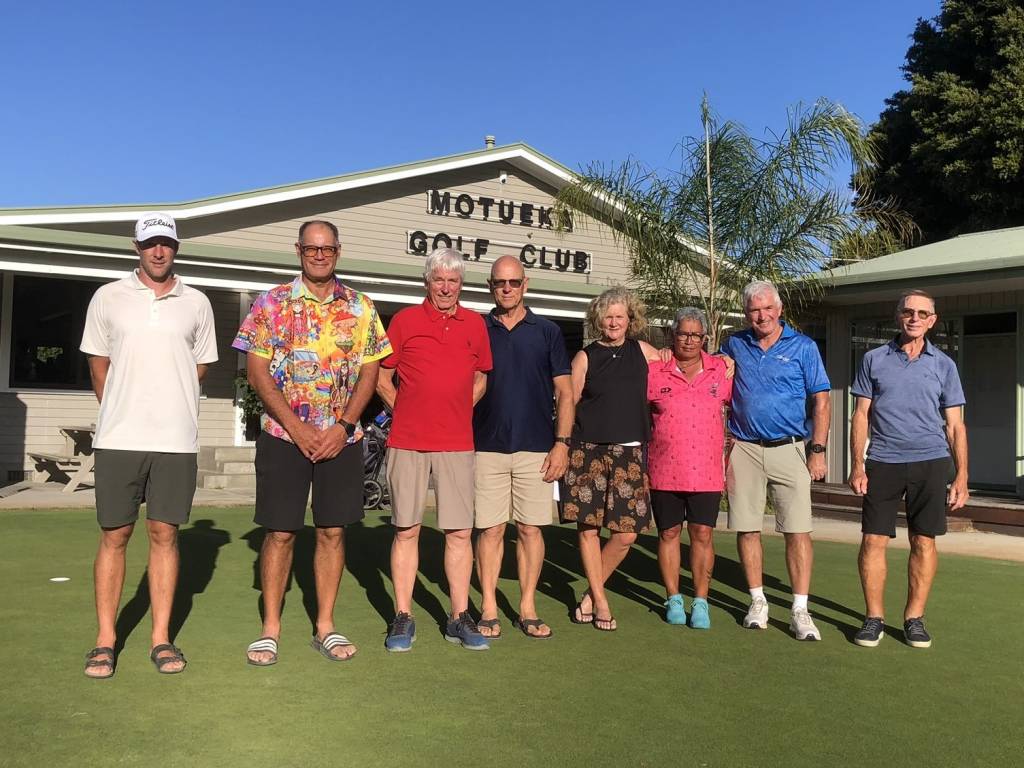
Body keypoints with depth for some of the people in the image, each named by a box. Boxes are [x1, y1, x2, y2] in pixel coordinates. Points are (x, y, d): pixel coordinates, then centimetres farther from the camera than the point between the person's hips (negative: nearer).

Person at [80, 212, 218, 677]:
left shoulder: (197, 303, 8)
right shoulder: (108, 298, 7)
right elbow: (98, 364, 12)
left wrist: (170, 408, 12)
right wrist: (120, 414, 12)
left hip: (176, 440, 1)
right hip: (118, 439, 0)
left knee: (164, 534, 4)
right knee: (114, 535, 3)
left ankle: (161, 638, 12)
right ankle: (105, 640, 13)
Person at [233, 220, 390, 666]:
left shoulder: (361, 308, 6)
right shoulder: (272, 304, 1)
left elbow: (369, 371, 4)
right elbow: (257, 371, -3)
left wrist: (343, 425, -8)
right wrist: (296, 427, -11)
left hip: (342, 438, 2)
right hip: (283, 434, -2)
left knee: (333, 531, 6)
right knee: (279, 532, 3)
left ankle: (325, 627, 18)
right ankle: (270, 626, 16)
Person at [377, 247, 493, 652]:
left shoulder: (475, 324, 10)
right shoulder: (405, 320, 4)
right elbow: (381, 376, 8)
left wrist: (460, 410, 9)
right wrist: (405, 411, 2)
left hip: (457, 443, 2)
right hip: (407, 441, -2)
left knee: (460, 531, 3)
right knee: (406, 530, 4)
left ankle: (459, 617, 13)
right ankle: (403, 617, 13)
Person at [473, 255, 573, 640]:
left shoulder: (547, 331, 7)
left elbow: (564, 392, 5)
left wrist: (561, 442, -3)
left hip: (536, 448, 0)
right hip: (487, 446, 0)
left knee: (531, 529, 4)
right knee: (491, 529, 2)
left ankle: (528, 607, 14)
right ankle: (488, 609, 10)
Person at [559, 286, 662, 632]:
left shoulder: (643, 351, 10)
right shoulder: (586, 357, 3)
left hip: (629, 452, 2)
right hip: (588, 451, -2)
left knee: (626, 534, -2)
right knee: (588, 526, 1)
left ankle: (591, 593, 19)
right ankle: (600, 601, 17)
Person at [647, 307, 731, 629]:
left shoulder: (721, 370, 4)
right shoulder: (654, 371, 0)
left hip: (706, 472, 0)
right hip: (664, 471, 0)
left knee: (703, 535, 2)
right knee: (668, 533, 9)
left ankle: (700, 602, 13)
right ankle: (673, 599, 22)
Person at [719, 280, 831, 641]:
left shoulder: (803, 347, 3)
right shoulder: (734, 346, 8)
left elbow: (821, 401, 3)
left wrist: (818, 450, -5)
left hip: (789, 448, -2)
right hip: (744, 449, 2)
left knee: (798, 530, -6)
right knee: (746, 528, 5)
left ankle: (800, 610, 1)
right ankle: (758, 601, 19)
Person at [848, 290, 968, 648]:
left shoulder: (943, 365, 8)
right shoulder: (874, 360, 7)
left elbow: (955, 425, 8)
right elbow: (861, 416, 6)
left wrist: (961, 477, 2)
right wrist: (858, 466, -2)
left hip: (930, 462, 1)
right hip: (883, 462, 0)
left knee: (924, 541, 3)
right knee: (873, 540, -3)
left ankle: (914, 618, 15)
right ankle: (874, 617, 9)